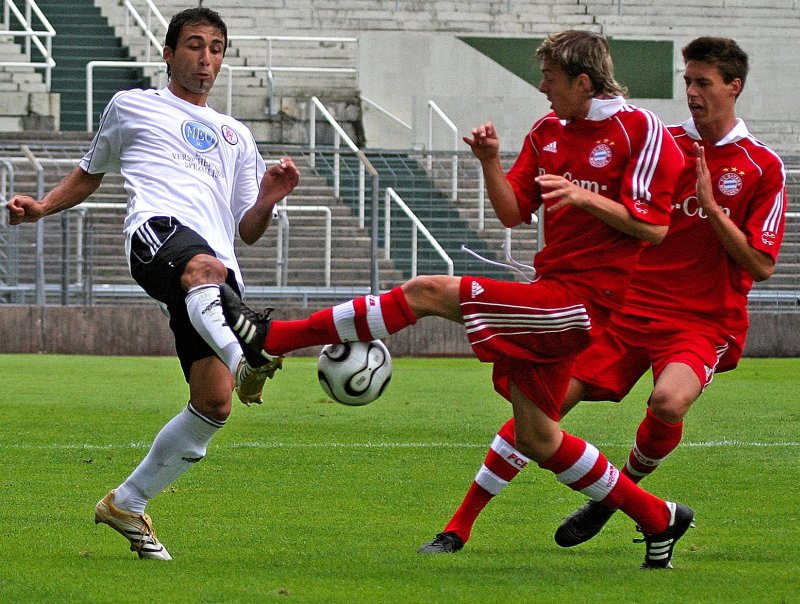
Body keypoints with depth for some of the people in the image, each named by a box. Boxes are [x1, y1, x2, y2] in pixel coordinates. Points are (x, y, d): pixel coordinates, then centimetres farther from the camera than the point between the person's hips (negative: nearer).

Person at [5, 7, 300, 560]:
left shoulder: (236, 136, 34)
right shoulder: (131, 107, 28)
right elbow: (91, 173, 40)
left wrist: (267, 200, 8)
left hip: (218, 266, 4)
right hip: (158, 228, -4)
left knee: (214, 404, -10)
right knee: (205, 269, -43)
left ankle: (127, 504, 7)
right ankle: (244, 362, -75)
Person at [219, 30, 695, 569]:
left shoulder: (642, 131, -8)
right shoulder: (548, 131, 15)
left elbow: (655, 227, -13)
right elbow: (513, 213, 15)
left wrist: (584, 197, -24)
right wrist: (491, 161, -2)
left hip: (583, 298, -9)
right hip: (551, 297, 9)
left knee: (427, 293, -14)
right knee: (536, 439, 12)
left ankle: (271, 338, -13)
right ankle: (657, 519, 22)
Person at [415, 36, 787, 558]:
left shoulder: (763, 167, -1)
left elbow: (761, 266, -4)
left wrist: (712, 207, -16)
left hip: (703, 321, -3)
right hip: (629, 304, 3)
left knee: (668, 401, -34)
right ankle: (458, 529, -1)